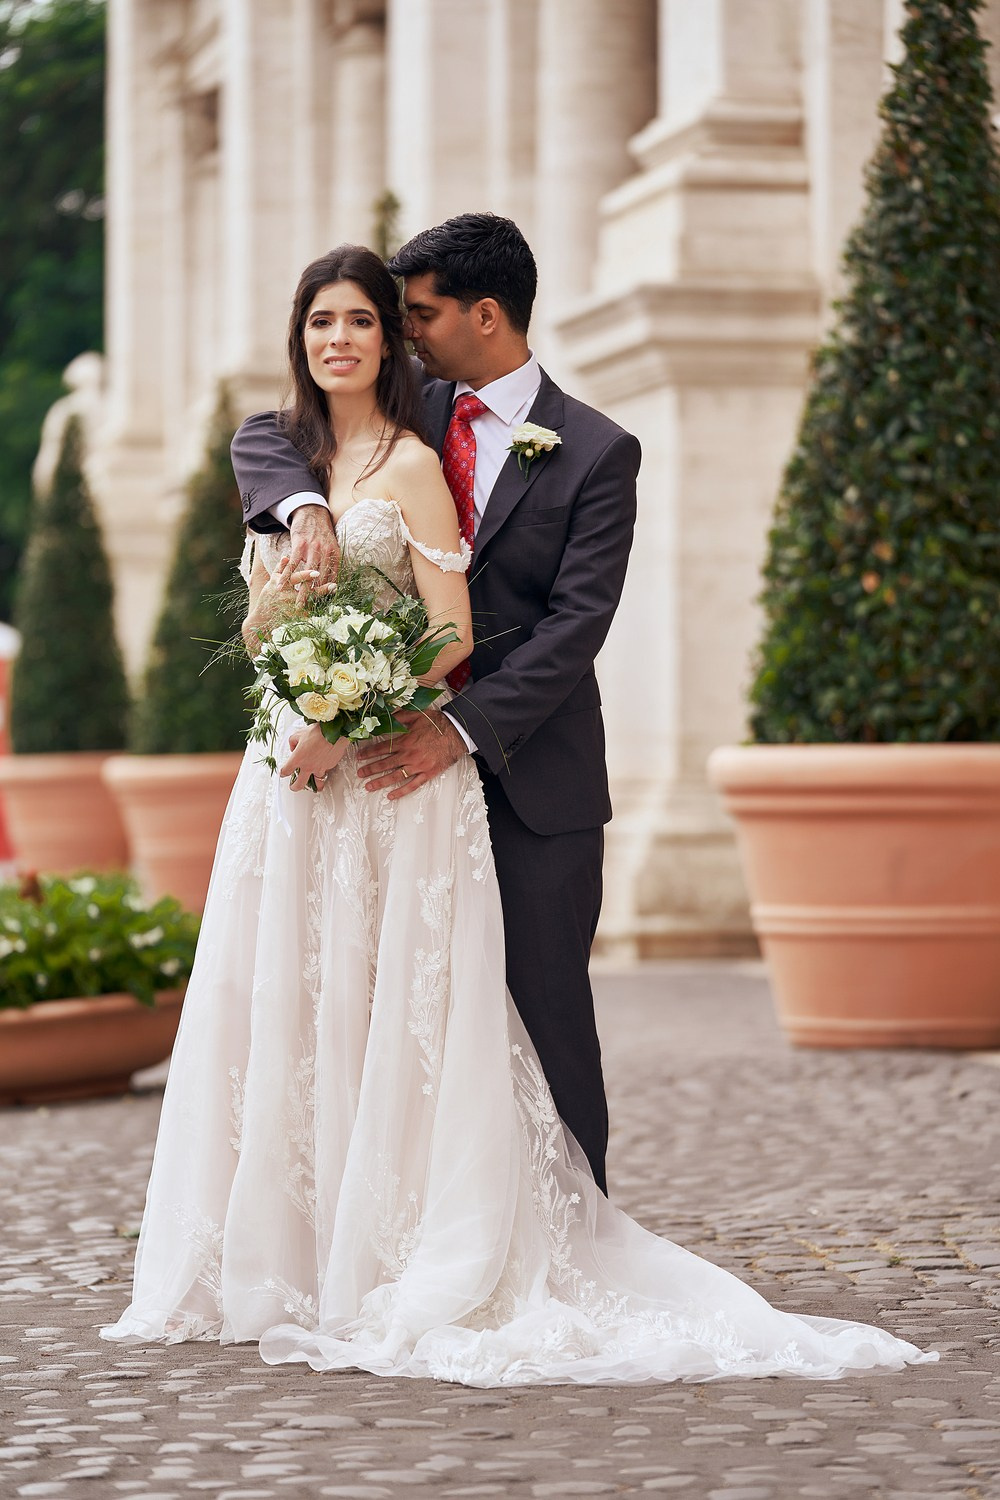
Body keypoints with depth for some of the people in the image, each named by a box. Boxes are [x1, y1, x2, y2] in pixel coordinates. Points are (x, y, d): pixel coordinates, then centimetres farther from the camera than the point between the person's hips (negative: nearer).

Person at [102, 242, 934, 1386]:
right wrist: (278, 599, -3)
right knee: (281, 1004, 4)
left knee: (379, 1011, -7)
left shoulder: (410, 465, -5)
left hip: (391, 775, -6)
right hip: (294, 775, 7)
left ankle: (384, 1266, -2)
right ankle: (283, 1259, 10)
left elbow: (453, 634, -11)